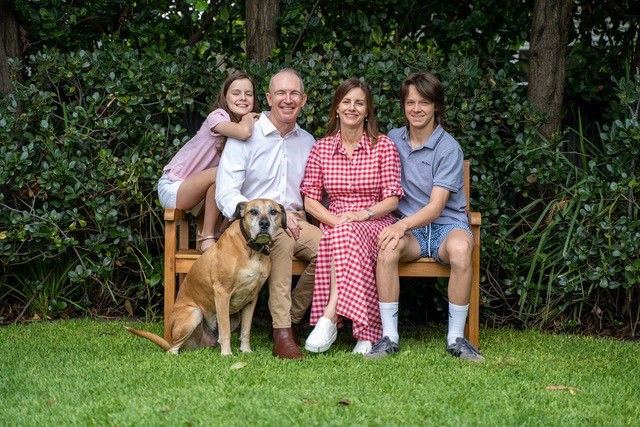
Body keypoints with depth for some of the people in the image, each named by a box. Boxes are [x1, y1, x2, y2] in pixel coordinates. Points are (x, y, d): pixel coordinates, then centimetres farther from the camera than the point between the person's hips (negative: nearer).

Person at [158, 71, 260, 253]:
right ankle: (206, 237, -19)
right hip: (173, 188, -7)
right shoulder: (218, 116, -19)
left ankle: (222, 235, 3)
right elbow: (244, 132, -39)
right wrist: (248, 118, -19)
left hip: (196, 193, 7)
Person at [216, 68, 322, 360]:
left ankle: (291, 318, -11)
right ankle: (282, 334, -36)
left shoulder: (307, 142, 16)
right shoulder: (245, 136, -1)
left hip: (295, 222, 5)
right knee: (281, 238, -39)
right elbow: (226, 196, -9)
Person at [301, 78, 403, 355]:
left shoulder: (384, 146, 4)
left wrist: (364, 214, -17)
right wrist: (335, 220, -13)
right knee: (338, 234, -37)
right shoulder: (322, 148, 10)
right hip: (333, 224, 2)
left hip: (375, 224, -1)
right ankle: (367, 333, -40)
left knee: (346, 236, -37)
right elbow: (310, 200, 5)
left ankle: (330, 316, -41)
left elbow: (392, 199, 0)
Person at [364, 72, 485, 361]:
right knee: (387, 245, -33)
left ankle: (456, 338, -25)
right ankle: (389, 336, -27)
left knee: (460, 246, -38)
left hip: (446, 225, -2)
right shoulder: (392, 140, 9)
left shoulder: (448, 148, -6)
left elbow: (436, 207, -14)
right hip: (410, 230, 3)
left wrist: (403, 224, -31)